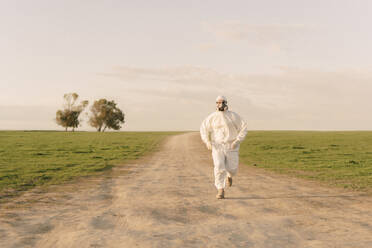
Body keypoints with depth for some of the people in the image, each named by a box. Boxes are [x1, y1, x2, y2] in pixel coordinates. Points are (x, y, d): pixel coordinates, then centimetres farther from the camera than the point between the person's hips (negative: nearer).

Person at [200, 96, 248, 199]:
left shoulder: (234, 116, -3)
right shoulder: (212, 117, 0)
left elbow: (244, 128, -2)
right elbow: (204, 128, 9)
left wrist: (237, 141, -13)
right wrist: (207, 141, -5)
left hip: (231, 147, 0)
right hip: (217, 146, 0)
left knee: (232, 168, 3)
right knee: (219, 167, -14)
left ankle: (229, 175, 41)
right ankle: (221, 190, -6)